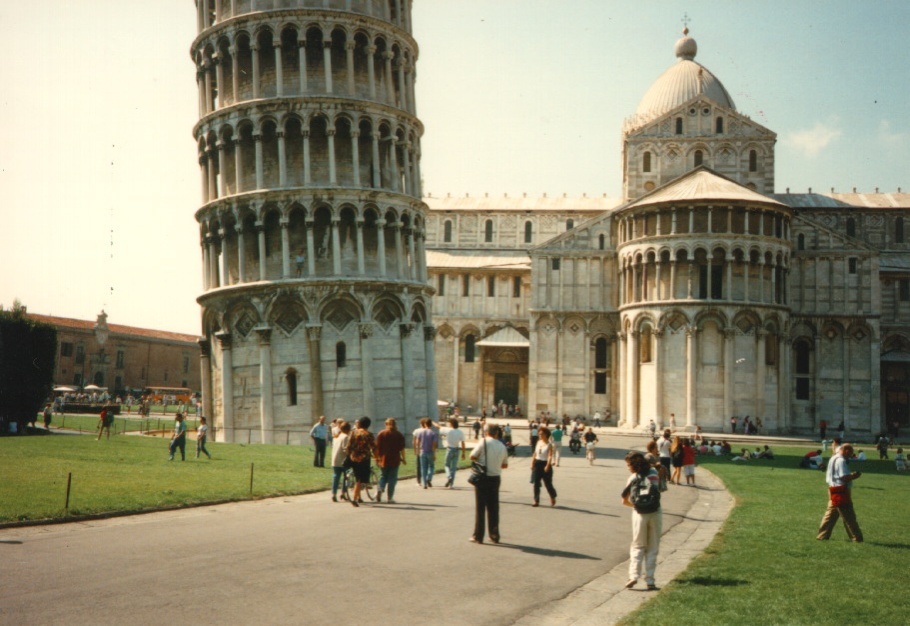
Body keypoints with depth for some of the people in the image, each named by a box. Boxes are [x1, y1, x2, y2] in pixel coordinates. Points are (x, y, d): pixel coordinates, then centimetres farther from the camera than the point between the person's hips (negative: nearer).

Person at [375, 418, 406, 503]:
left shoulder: (381, 434, 2)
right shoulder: (399, 435, 0)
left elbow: (377, 447, 1)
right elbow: (402, 448, -2)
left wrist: (377, 457, 10)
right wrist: (403, 459, 6)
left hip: (383, 459, 1)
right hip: (395, 460, -1)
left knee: (383, 476, 15)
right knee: (392, 478, 4)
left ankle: (380, 489, -11)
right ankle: (390, 498, 3)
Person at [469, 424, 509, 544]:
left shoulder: (484, 443, -10)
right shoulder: (502, 446, 4)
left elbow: (472, 456, -8)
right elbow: (505, 465, 12)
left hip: (483, 478, -4)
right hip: (496, 478, 4)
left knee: (480, 507, 3)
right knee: (493, 507, 12)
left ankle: (478, 536, 6)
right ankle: (494, 535, 15)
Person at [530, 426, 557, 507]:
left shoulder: (549, 444, -7)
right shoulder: (538, 442, 10)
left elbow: (550, 456, -16)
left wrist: (547, 466, -25)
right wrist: (532, 463, 7)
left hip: (545, 464, -5)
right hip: (537, 463, 5)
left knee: (547, 483, 3)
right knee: (536, 483, 1)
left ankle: (553, 498, 26)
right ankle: (536, 501, 5)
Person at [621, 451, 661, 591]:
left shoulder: (633, 478, 2)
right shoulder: (654, 473, 7)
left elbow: (625, 501, 5)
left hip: (639, 515, -1)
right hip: (655, 513, 1)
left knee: (637, 546, 12)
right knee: (652, 548, 8)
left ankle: (634, 575, -4)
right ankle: (650, 581, 4)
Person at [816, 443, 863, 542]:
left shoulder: (833, 459, 16)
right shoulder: (841, 461, -16)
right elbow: (845, 477, -23)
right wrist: (855, 475, -6)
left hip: (833, 489, 10)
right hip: (841, 490, -10)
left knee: (830, 514, 12)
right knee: (849, 516, -2)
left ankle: (822, 536, 12)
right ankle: (856, 538, 4)